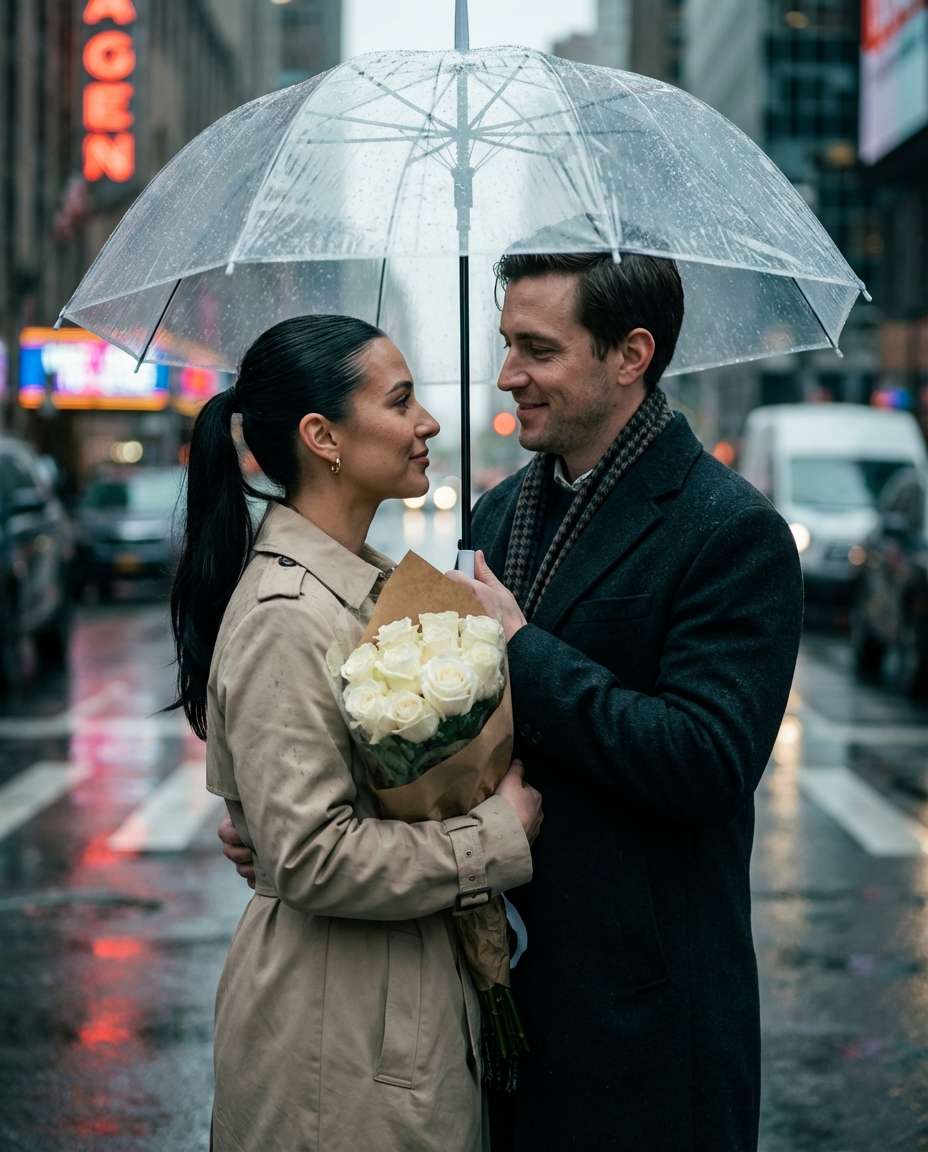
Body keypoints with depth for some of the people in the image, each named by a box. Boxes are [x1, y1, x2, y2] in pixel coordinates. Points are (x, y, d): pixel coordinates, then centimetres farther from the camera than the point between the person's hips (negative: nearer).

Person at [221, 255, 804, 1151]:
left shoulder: (734, 533, -14)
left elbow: (706, 765, -24)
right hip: (495, 978, 7)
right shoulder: (501, 512, 9)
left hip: (638, 1007, -7)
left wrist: (520, 647, -19)